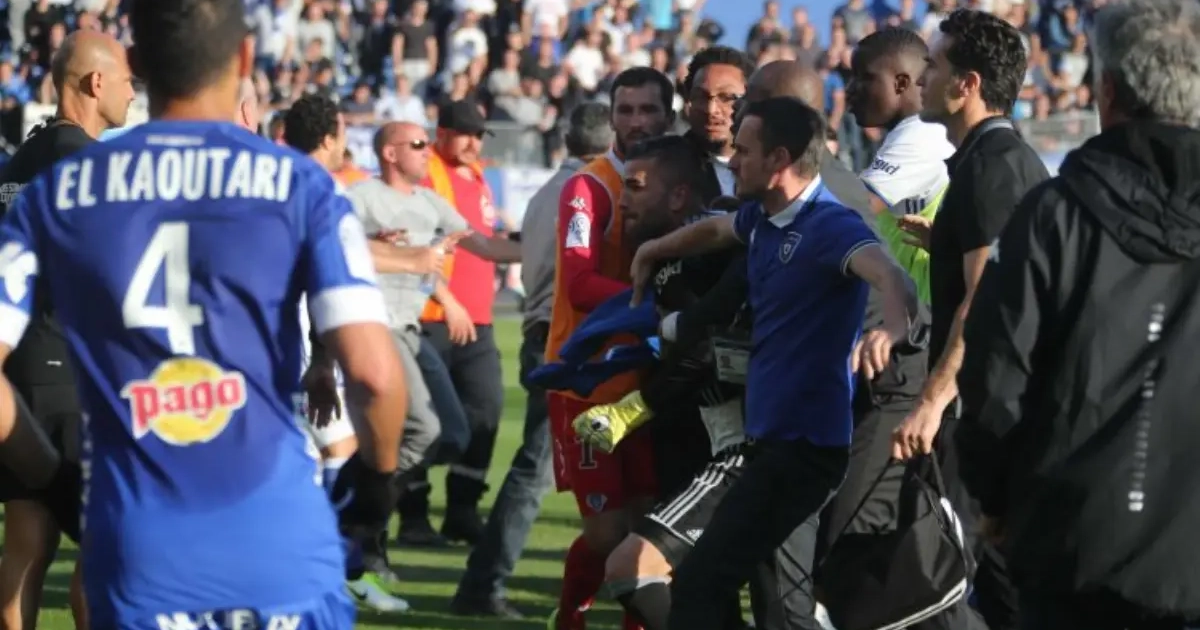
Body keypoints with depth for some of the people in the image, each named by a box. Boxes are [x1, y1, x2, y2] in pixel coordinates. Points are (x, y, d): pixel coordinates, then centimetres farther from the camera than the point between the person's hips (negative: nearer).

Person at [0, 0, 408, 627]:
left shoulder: (55, 193, 5)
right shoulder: (298, 184, -2)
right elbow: (372, 369, -9)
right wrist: (377, 471, 10)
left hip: (134, 552, 2)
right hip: (279, 541, -1)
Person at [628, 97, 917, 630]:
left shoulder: (829, 225, -19)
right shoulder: (763, 218, 9)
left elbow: (887, 274, -39)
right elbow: (716, 230, 34)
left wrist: (892, 329, -59)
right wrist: (652, 252, 38)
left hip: (803, 443, -10)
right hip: (770, 434, 10)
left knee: (699, 585, -16)